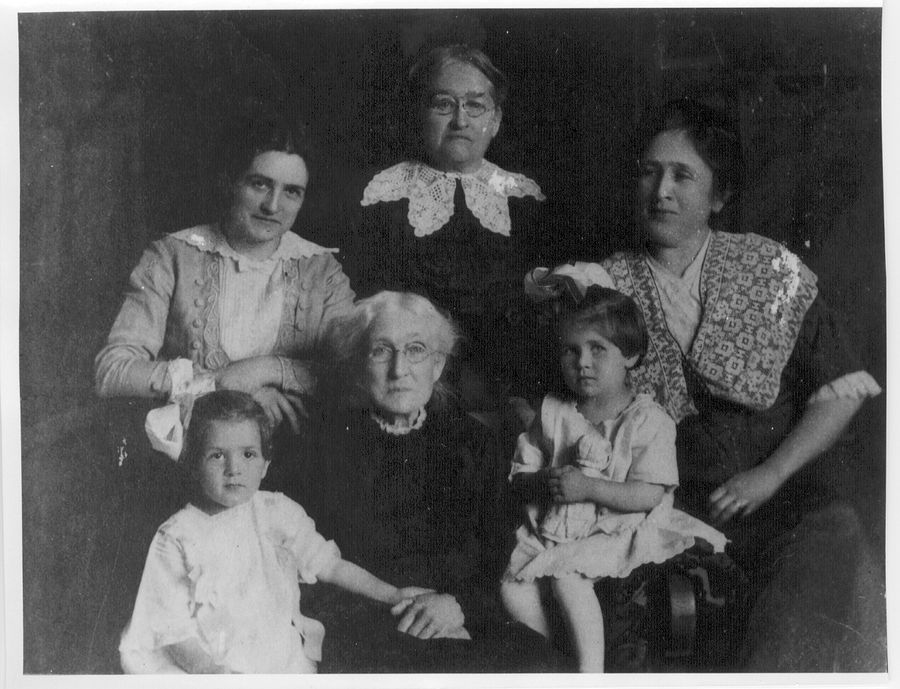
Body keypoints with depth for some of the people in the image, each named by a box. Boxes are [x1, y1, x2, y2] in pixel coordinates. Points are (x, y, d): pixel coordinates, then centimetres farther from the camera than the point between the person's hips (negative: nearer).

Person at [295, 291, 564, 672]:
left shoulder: (474, 443, 12)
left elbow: (497, 555, 9)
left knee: (538, 660, -28)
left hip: (462, 622, 3)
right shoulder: (327, 440, 4)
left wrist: (458, 603, -13)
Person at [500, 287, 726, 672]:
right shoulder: (553, 412, 6)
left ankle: (591, 672, -18)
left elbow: (650, 495, -15)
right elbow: (520, 474, 9)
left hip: (615, 529, -5)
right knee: (511, 585, -15)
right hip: (555, 524, 5)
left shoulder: (649, 420, -7)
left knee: (566, 575, -30)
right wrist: (545, 479, -14)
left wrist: (588, 487, -24)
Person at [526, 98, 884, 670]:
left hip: (786, 491, 0)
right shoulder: (611, 282, 5)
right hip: (679, 506, 0)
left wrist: (769, 476, -7)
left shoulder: (771, 269, 3)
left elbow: (841, 390, 4)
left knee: (834, 547, -29)